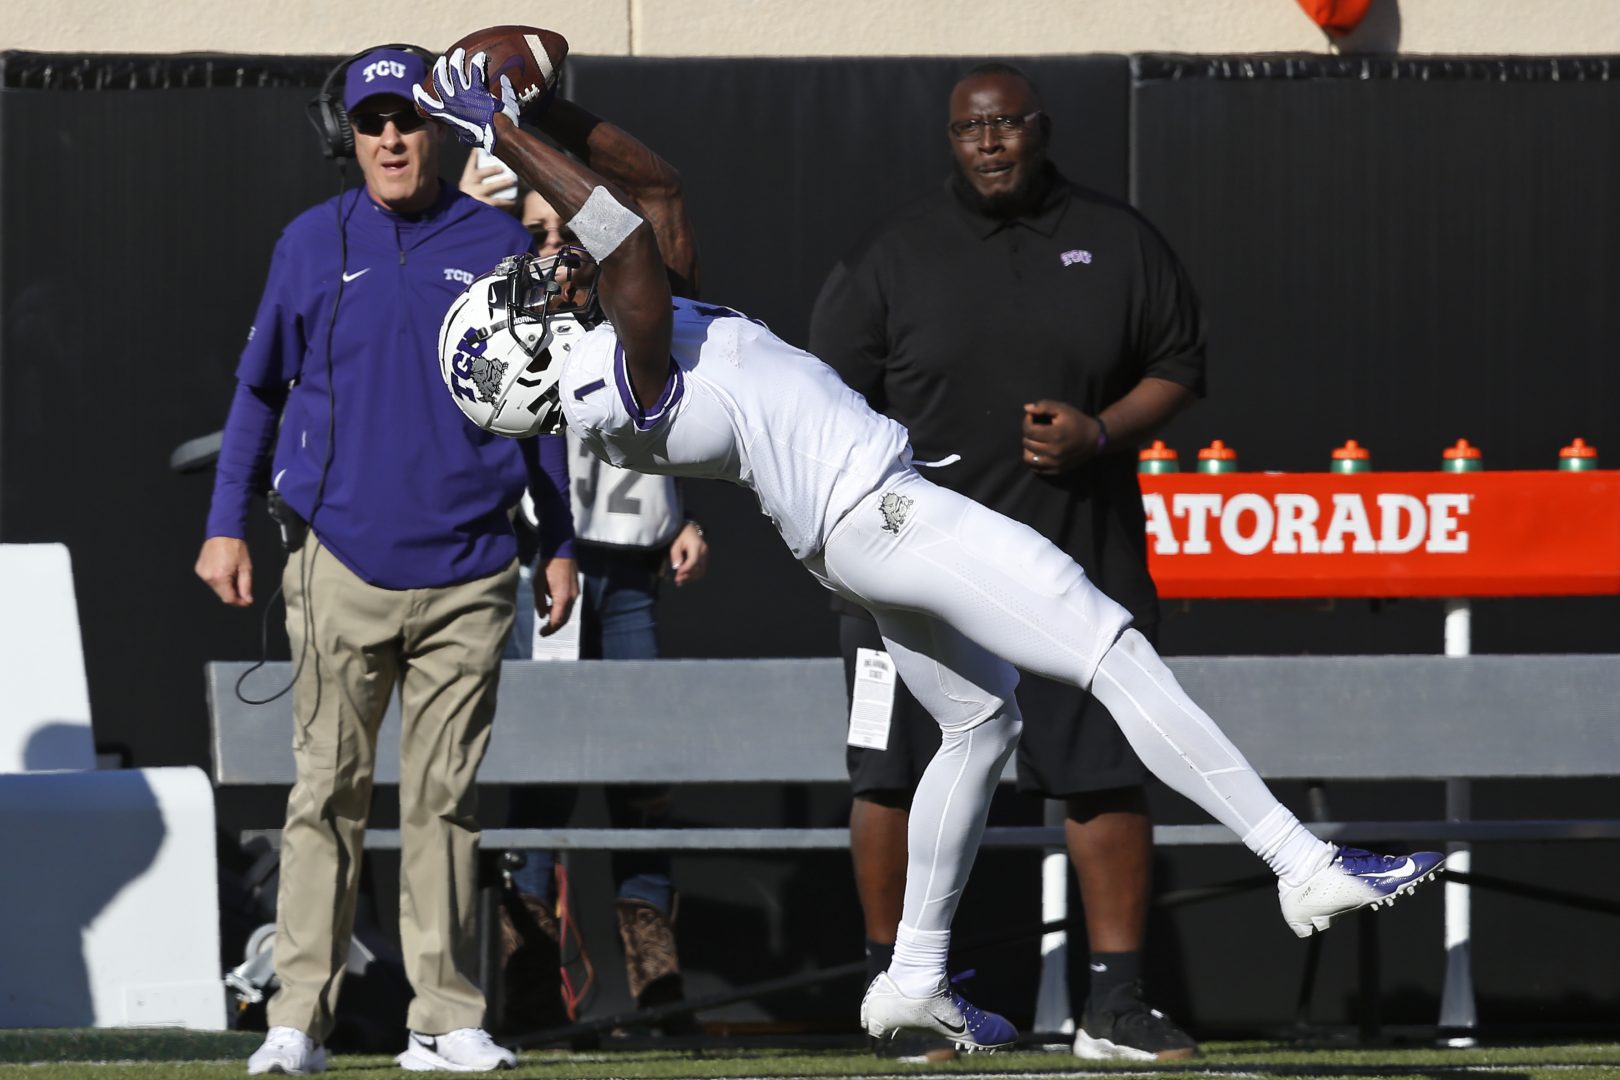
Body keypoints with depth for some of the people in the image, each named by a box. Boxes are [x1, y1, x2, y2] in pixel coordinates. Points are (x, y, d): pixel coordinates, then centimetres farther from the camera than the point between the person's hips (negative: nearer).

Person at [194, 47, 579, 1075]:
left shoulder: (500, 244, 7)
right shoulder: (314, 244, 6)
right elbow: (260, 387, 11)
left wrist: (561, 544, 10)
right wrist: (227, 525, 2)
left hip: (468, 575, 1)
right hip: (341, 565, -1)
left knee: (446, 798, 3)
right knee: (328, 795, -3)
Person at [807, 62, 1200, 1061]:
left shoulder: (1118, 244, 7)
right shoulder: (896, 257, 4)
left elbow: (1179, 368, 10)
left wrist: (1101, 434, -8)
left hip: (1081, 559, 1)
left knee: (1109, 776, -1)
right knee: (898, 777, 1)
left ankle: (1117, 1003, 5)